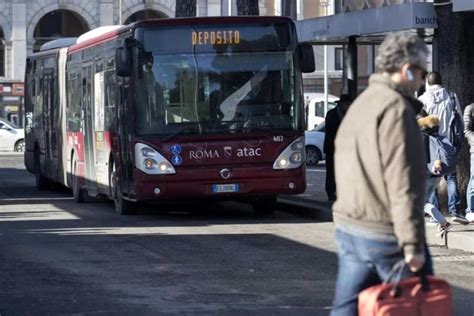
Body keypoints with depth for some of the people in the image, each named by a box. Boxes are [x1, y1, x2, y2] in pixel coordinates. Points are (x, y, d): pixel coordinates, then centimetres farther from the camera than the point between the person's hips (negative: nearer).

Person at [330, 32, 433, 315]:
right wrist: (412, 244, -20)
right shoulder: (396, 108, -14)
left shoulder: (359, 105, 15)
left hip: (348, 229, 9)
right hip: (385, 235, -9)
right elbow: (402, 183, -20)